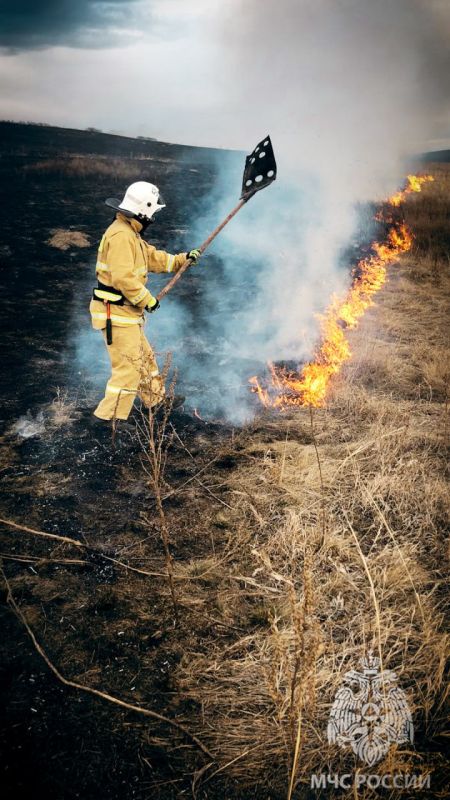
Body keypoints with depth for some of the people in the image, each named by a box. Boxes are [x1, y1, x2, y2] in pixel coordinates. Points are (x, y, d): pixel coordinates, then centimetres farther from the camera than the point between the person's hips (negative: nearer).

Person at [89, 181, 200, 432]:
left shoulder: (130, 233, 14)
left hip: (127, 312, 11)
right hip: (116, 313, -11)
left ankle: (158, 400, 40)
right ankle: (107, 416, 1)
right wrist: (147, 299, -16)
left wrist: (183, 259, 21)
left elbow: (153, 257, 25)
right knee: (128, 367, -7)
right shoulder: (121, 236, -20)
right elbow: (123, 277, -27)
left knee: (145, 357, 23)